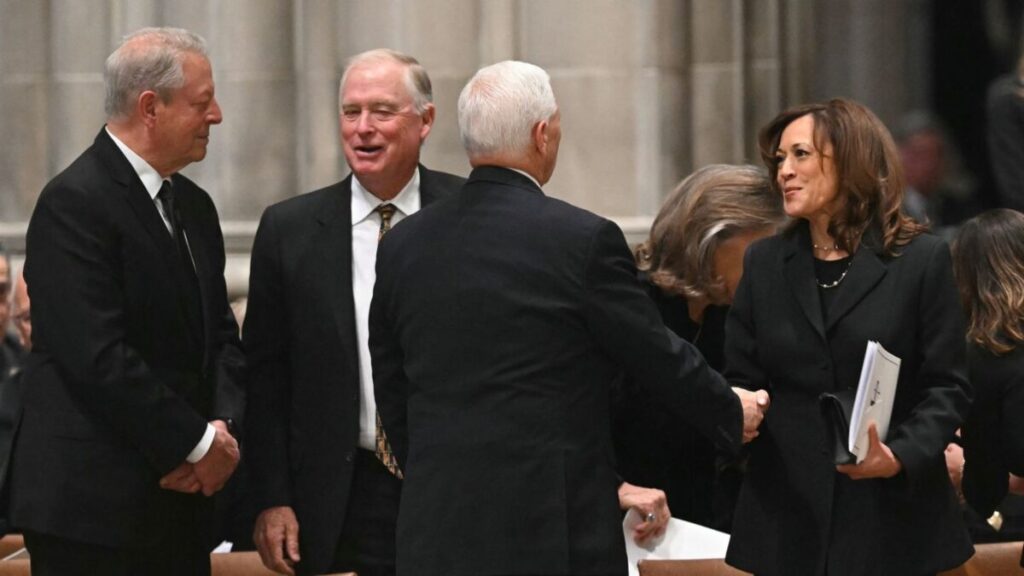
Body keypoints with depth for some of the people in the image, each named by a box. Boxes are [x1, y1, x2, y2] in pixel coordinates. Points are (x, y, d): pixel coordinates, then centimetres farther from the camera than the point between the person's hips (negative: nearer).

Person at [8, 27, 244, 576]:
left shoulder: (193, 206, 15)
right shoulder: (74, 203, -12)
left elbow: (221, 335, 16)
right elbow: (98, 356, -19)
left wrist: (224, 425, -4)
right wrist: (197, 442, -14)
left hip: (180, 501, 8)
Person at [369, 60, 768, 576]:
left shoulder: (402, 246, 5)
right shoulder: (583, 240, -9)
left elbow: (393, 397, 12)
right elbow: (658, 357, 0)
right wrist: (733, 413, 18)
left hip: (436, 531, 5)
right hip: (555, 532, -5)